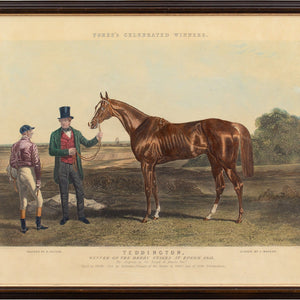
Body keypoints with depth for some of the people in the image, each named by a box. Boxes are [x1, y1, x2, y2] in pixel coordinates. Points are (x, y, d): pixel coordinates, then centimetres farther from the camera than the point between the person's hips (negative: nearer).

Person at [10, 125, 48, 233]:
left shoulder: (15, 146, 6)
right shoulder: (32, 146, -13)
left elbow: (12, 163, 10)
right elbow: (37, 164, -16)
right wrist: (38, 182, -13)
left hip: (19, 175, 6)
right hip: (30, 176, -6)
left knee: (23, 201, 14)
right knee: (39, 200, 11)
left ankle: (23, 227, 15)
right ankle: (38, 224, 12)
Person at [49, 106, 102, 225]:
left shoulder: (76, 133, 5)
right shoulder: (55, 135, -3)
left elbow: (87, 144, 17)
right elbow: (51, 151, -9)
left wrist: (97, 138, 0)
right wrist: (67, 152, -19)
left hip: (75, 166, 2)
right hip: (62, 167, -2)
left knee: (80, 192, 4)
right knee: (64, 193, 7)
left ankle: (81, 215, 16)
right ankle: (65, 216, 20)